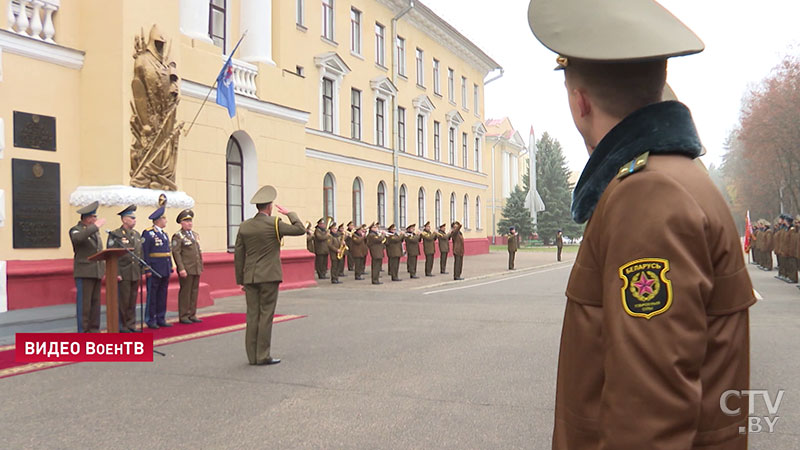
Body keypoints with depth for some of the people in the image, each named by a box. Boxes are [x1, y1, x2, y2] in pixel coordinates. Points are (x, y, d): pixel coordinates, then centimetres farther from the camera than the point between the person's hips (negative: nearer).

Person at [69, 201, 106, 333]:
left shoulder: (94, 230, 17)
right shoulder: (75, 230, -6)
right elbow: (78, 238, -32)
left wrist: (103, 268, 17)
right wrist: (95, 226, -29)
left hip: (96, 272, 7)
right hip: (84, 273, -7)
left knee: (95, 302, 10)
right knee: (84, 303, -5)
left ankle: (94, 329, 16)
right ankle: (83, 330, 1)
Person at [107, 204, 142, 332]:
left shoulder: (137, 234, 14)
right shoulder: (115, 235, -6)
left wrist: (141, 271, 13)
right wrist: (116, 274, -17)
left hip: (136, 274, 6)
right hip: (123, 275, -6)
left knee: (132, 302, 11)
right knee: (123, 302, -1)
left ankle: (131, 325, 18)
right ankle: (122, 327, 8)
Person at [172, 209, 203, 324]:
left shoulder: (195, 234, 17)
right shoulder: (178, 236, -5)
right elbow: (176, 253, -11)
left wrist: (201, 266, 17)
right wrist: (181, 268, -18)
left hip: (196, 270, 7)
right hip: (186, 270, -7)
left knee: (194, 292, 9)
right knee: (185, 292, -3)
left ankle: (192, 315, 16)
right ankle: (183, 316, 4)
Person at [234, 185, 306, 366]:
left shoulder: (244, 226, 6)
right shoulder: (274, 223, -9)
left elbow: (238, 255, 8)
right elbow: (300, 229, -5)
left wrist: (241, 280, 14)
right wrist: (289, 213, 9)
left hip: (250, 277, 5)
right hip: (269, 277, -5)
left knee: (252, 315, 8)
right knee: (266, 315, -1)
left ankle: (252, 356, 13)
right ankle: (263, 356, 1)